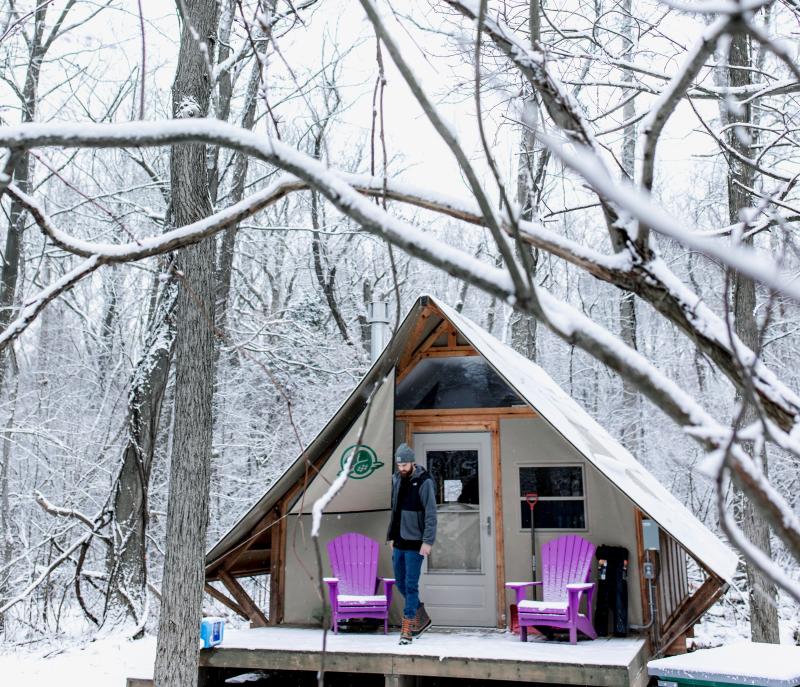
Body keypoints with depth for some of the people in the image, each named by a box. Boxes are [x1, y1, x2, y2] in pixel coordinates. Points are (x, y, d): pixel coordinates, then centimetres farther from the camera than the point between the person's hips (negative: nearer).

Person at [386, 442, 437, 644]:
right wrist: (391, 536, 16)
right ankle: (422, 618, 30)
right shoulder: (396, 479, 8)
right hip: (399, 542, 7)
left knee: (411, 585, -4)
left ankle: (408, 628, 3)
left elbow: (431, 514, -15)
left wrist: (428, 541, -21)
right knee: (400, 583, 14)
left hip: (415, 543, -7)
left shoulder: (424, 482, -12)